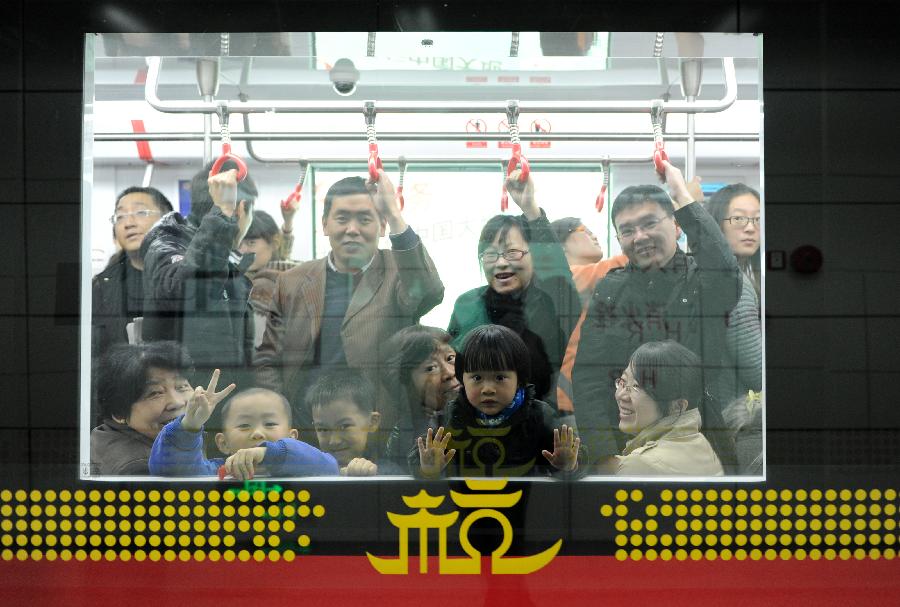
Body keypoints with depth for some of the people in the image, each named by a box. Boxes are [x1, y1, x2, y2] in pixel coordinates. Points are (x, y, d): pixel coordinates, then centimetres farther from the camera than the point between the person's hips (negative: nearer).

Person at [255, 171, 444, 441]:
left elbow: (429, 294, -23)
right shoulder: (292, 282, 8)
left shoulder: (399, 272, 0)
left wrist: (394, 214, -25)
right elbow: (267, 360, 11)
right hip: (302, 436, 3)